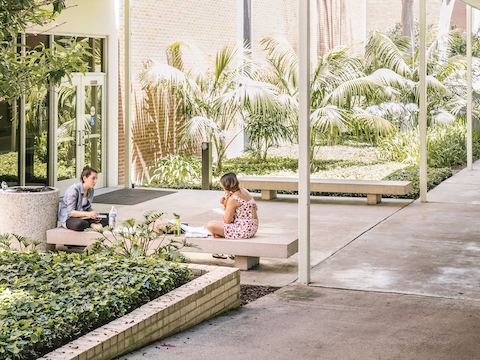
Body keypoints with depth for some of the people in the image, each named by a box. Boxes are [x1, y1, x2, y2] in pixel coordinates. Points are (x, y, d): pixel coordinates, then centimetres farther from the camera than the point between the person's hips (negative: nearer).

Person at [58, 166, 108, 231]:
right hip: (68, 218, -7)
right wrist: (88, 214, -36)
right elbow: (70, 212, -25)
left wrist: (94, 215, -11)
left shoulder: (91, 190, 2)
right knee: (80, 224, -41)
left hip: (82, 217, 7)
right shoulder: (74, 190, -21)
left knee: (107, 217, -5)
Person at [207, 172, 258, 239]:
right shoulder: (243, 191, 8)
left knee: (210, 225, -13)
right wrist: (225, 203, 6)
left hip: (243, 230, -10)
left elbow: (227, 220, -14)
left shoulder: (233, 199, -19)